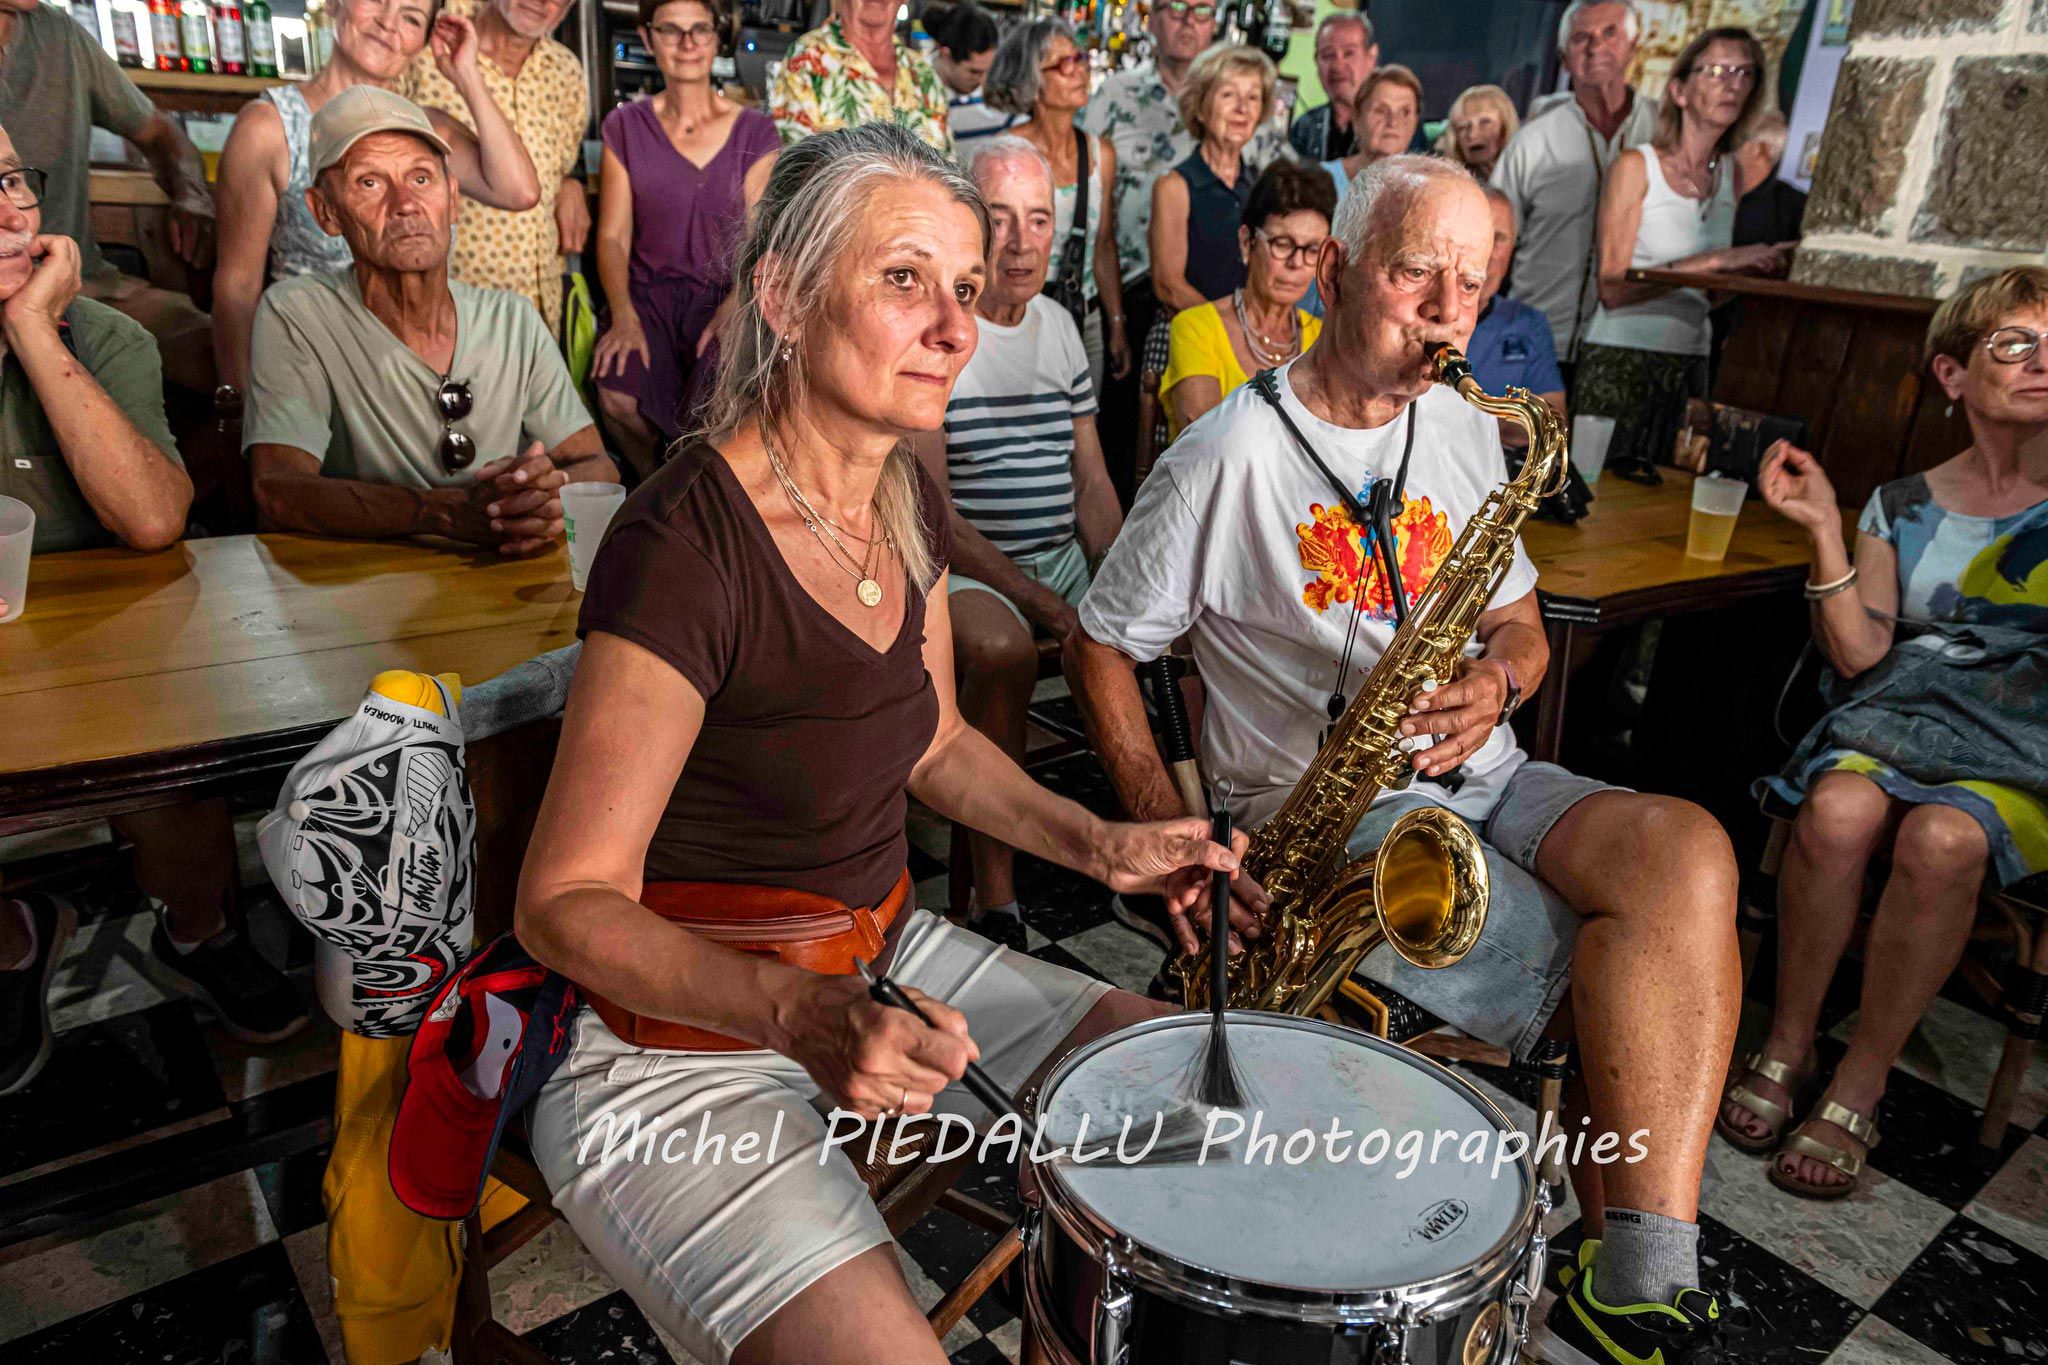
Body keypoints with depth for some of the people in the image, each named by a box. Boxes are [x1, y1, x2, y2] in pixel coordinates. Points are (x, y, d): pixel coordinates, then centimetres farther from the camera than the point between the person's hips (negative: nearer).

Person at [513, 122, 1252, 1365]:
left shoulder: (907, 497, -1)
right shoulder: (688, 542, -25)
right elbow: (567, 902, -20)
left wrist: (1098, 844, 0)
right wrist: (798, 1009, -35)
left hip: (883, 961, 8)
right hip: (680, 1030, -7)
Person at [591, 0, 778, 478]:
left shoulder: (755, 132, 8)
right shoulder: (625, 126, 10)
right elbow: (612, 236, 4)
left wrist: (733, 308, -19)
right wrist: (624, 315, -15)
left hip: (727, 299, -1)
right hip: (649, 296, 1)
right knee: (617, 389, -31)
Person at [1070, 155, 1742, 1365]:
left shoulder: (1466, 431, 13)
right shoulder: (1230, 454, -7)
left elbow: (1524, 627, 20)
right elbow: (1102, 646, -3)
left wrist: (1496, 682, -6)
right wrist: (1168, 835, -13)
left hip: (1483, 781, 6)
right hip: (1322, 808, -6)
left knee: (1687, 850, -23)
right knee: (1637, 979, -21)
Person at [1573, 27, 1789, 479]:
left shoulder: (1729, 175, 14)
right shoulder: (1636, 166, -4)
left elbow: (1708, 291, 17)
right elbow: (1613, 287, -14)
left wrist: (1757, 267, -2)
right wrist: (1715, 261, -16)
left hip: (1691, 364, 6)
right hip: (1622, 360, -5)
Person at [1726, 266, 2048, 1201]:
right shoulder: (1901, 508, 13)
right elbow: (1862, 658, 2)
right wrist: (1824, 530, -5)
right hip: (1901, 720, 1)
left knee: (1942, 838, -35)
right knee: (1838, 809, -34)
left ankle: (1857, 1092, -20)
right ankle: (1786, 1049, -16)